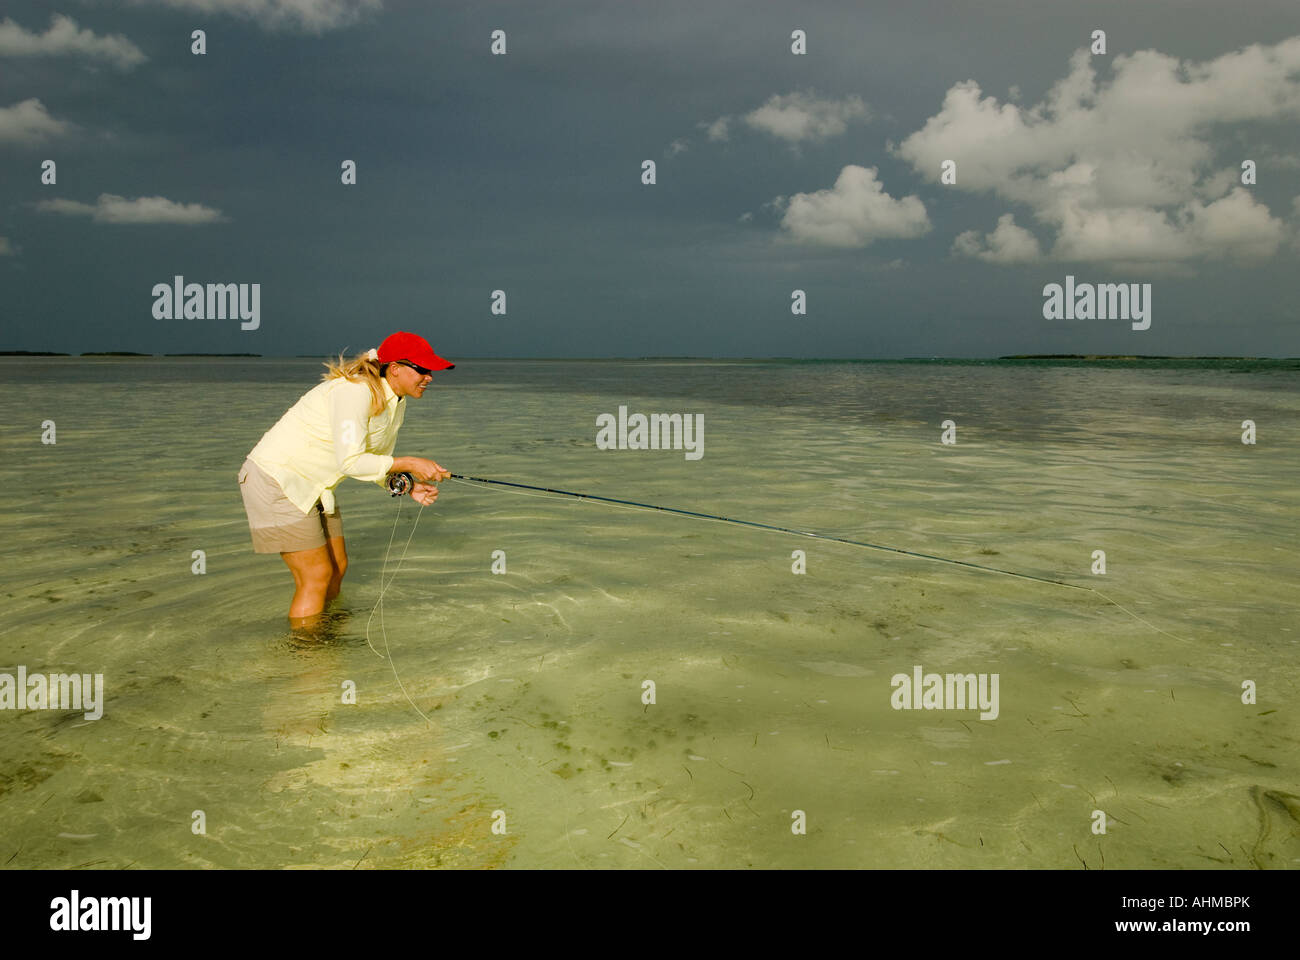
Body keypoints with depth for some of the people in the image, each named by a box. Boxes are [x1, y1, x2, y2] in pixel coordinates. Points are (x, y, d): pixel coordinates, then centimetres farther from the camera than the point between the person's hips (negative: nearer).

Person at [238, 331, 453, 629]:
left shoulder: (396, 404, 5)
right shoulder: (355, 391, -24)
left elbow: (376, 462, 11)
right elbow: (350, 462, -28)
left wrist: (406, 486, -6)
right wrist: (409, 464, -24)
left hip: (313, 487, 10)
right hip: (277, 478, -10)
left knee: (337, 568, 13)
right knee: (316, 577, -7)